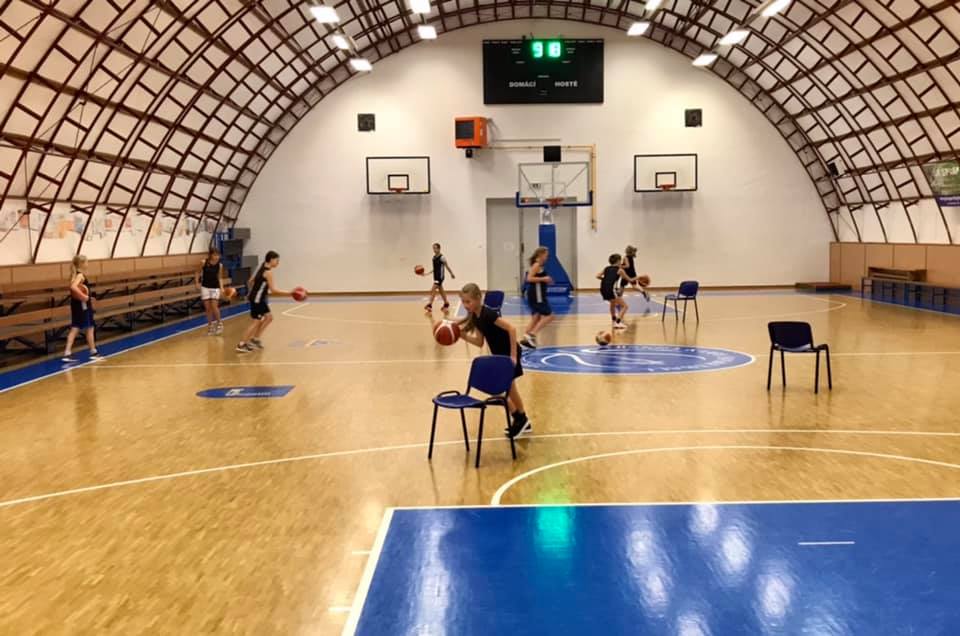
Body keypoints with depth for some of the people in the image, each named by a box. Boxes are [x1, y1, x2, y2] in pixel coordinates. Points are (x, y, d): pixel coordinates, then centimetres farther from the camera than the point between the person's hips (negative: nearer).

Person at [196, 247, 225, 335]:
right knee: (207, 307, 4)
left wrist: (221, 288, -11)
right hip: (205, 287, 1)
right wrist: (197, 282, -8)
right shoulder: (204, 262, -10)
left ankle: (219, 323, 11)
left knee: (214, 306, -10)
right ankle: (210, 325, 19)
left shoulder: (220, 265, -7)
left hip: (215, 288, -1)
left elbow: (220, 277, 1)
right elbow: (198, 272, 4)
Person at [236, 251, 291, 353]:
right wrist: (289, 293, -25)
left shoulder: (262, 269, 11)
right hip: (257, 299, -10)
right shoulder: (268, 272, -17)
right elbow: (273, 290, -23)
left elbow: (250, 281, 18)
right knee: (256, 322, -6)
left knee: (268, 318, 17)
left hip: (259, 298, 10)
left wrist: (252, 292, 33)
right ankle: (241, 345, -2)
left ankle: (254, 339, 22)